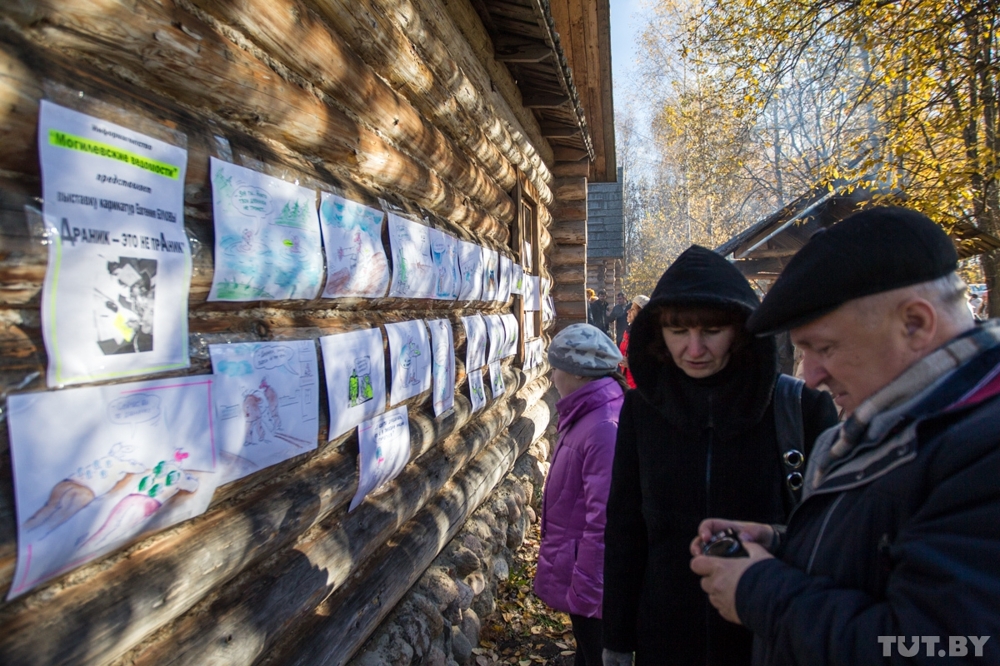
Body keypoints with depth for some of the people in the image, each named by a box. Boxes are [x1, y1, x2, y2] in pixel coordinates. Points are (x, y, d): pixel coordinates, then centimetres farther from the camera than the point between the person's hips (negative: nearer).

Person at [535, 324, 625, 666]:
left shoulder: (603, 428, -28)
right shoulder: (586, 417, 4)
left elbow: (604, 521, -28)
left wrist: (584, 591, -21)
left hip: (591, 582, -9)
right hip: (579, 573, 9)